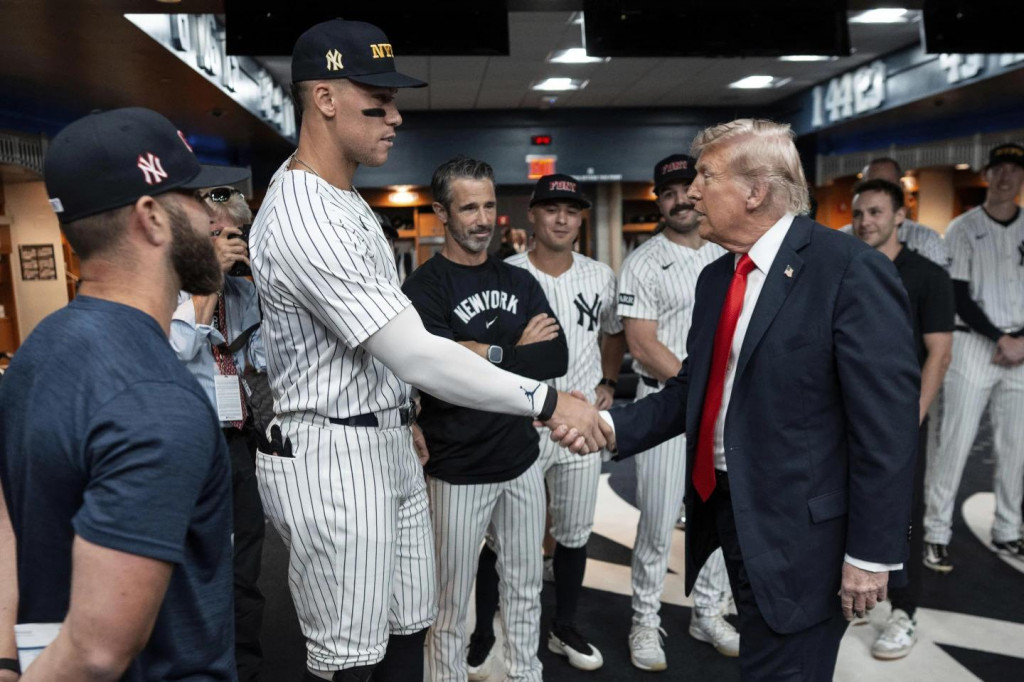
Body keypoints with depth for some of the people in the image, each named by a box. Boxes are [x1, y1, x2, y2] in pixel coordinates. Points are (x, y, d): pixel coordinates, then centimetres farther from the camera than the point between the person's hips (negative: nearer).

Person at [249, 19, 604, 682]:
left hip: (389, 445, 9)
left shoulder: (342, 192, 10)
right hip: (332, 455, -9)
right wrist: (547, 401, -25)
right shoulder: (304, 223, -23)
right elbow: (414, 354, -28)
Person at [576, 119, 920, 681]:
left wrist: (871, 552, -14)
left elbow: (886, 425, -16)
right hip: (725, 511, 7)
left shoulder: (851, 271, -15)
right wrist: (610, 425, -6)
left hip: (798, 529, -7)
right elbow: (691, 390, 8)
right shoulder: (714, 277, 8)